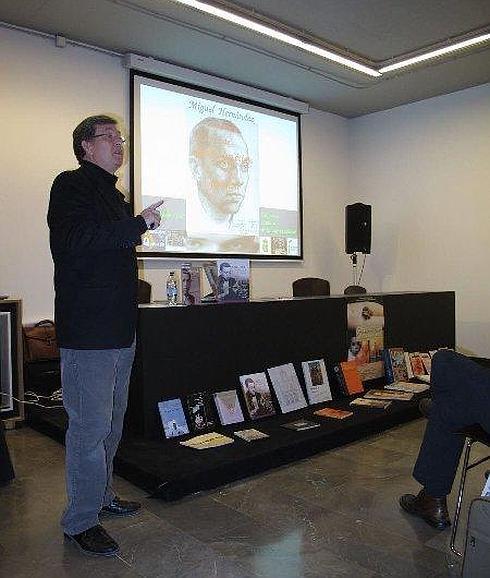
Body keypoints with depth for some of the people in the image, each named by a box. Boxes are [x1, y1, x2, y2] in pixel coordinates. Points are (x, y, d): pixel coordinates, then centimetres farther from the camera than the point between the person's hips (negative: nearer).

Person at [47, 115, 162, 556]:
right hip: (87, 331, -9)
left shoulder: (112, 193, 21)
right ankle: (80, 521, 11)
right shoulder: (71, 185, -6)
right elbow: (75, 238, -24)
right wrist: (138, 226, -18)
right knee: (90, 426, -4)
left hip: (119, 329, 10)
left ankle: (102, 496, 33)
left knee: (111, 421, 18)